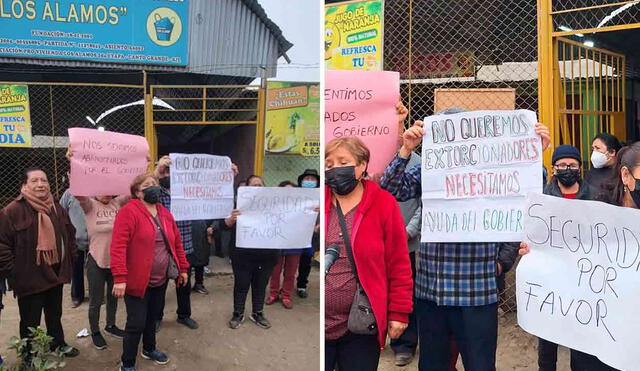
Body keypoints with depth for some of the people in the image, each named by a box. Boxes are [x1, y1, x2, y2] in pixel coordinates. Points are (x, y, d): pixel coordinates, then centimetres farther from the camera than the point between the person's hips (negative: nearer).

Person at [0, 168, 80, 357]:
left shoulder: (57, 209, 6)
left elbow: (70, 235, 15)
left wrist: (72, 259, 9)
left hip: (55, 274, 6)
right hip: (30, 277, -6)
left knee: (55, 314, 23)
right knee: (30, 321, 9)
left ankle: (58, 344, 42)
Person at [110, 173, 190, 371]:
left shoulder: (165, 213, 8)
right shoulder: (128, 212, -15)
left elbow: (176, 242, 15)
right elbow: (118, 246, -22)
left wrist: (183, 268, 14)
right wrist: (119, 278, -27)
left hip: (161, 279, 7)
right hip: (137, 280, -6)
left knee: (152, 317, 21)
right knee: (137, 323, -1)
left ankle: (149, 349, 43)